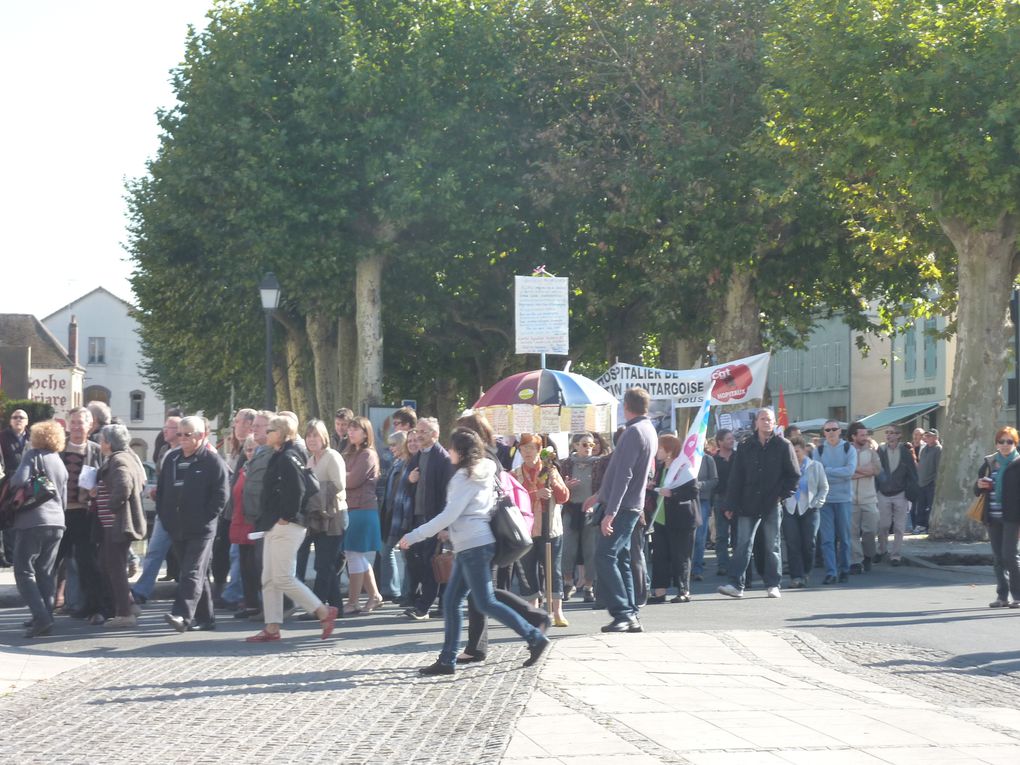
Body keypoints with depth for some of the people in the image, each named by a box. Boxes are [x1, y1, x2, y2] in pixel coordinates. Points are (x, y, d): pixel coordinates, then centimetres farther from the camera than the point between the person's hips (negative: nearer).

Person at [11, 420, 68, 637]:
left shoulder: (32, 455, -4)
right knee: (45, 572, 13)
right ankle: (45, 617, 11)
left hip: (32, 521, -7)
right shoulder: (60, 464, 17)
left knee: (24, 571, -3)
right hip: (56, 522, 7)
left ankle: (41, 617, -16)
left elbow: (19, 480, -19)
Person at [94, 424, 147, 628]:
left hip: (118, 524, -10)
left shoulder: (118, 461, -17)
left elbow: (123, 487, -33)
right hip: (113, 524, 10)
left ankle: (125, 613, 1)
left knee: (115, 567, -4)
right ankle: (127, 605, 19)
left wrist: (111, 505, -17)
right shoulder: (128, 457, 13)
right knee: (108, 564, 16)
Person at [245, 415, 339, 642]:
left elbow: (297, 491, -24)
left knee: (283, 578, -10)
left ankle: (324, 612, -3)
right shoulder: (279, 458, 17)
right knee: (269, 580, 8)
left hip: (285, 527, -10)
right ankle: (272, 628, 10)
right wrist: (265, 520, 17)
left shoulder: (287, 459, -14)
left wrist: (286, 517, -19)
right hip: (274, 527, 10)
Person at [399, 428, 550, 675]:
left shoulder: (465, 477, -12)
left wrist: (413, 536, -15)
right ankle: (447, 660, 6)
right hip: (467, 547, 10)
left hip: (474, 546, -10)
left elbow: (449, 515, -18)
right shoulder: (484, 472, 15)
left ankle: (535, 638, -3)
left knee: (486, 603, -8)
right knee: (451, 602, 7)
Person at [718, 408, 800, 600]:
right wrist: (731, 505, 1)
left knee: (772, 546, 6)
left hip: (772, 504, -1)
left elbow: (794, 474, 5)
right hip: (749, 503, 1)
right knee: (743, 544, -3)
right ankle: (736, 585, -5)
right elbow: (736, 477, 5)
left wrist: (783, 494, -6)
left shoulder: (783, 446, 0)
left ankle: (773, 584, 13)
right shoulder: (746, 447, 5)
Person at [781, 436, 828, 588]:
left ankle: (805, 574, 16)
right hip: (790, 510, 1)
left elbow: (824, 487, 10)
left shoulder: (815, 466, 7)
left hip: (808, 509, 0)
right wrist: (782, 500, -3)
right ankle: (796, 577, -7)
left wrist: (816, 503, -1)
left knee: (809, 544, -2)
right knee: (792, 544, -7)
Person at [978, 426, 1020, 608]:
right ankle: (1002, 596, 13)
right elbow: (977, 491, 20)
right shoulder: (988, 463, 13)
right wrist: (979, 485, -4)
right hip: (993, 518, 5)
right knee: (998, 557, 7)